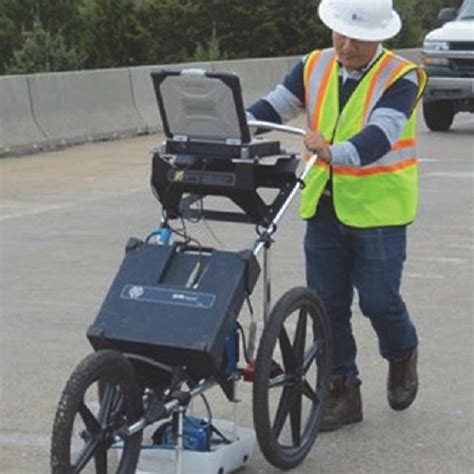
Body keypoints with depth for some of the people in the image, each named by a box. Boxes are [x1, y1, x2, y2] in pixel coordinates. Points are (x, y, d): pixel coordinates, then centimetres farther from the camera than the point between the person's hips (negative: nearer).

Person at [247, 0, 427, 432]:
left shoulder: (400, 78, -13)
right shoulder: (315, 67, 4)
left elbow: (379, 136, -28)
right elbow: (273, 107, 0)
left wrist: (335, 153, -47)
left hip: (378, 209, -5)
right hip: (324, 205, 5)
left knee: (378, 299, -3)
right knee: (326, 302, 6)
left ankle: (402, 356, 30)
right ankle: (343, 391, 19)